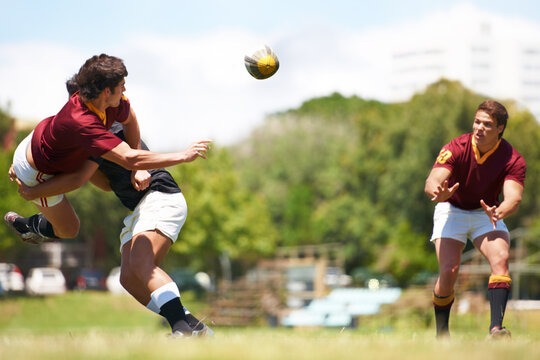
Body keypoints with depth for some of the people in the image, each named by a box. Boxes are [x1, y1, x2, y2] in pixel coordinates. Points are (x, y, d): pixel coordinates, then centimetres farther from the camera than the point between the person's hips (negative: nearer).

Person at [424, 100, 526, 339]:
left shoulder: (513, 160, -20)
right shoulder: (456, 148, -23)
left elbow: (514, 198, -33)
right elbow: (432, 182, -34)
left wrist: (498, 213, -55)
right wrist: (438, 193, -59)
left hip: (486, 212, 1)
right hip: (452, 210, -1)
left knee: (500, 259, -25)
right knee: (449, 271, -18)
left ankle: (496, 328, -32)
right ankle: (441, 334, 2)